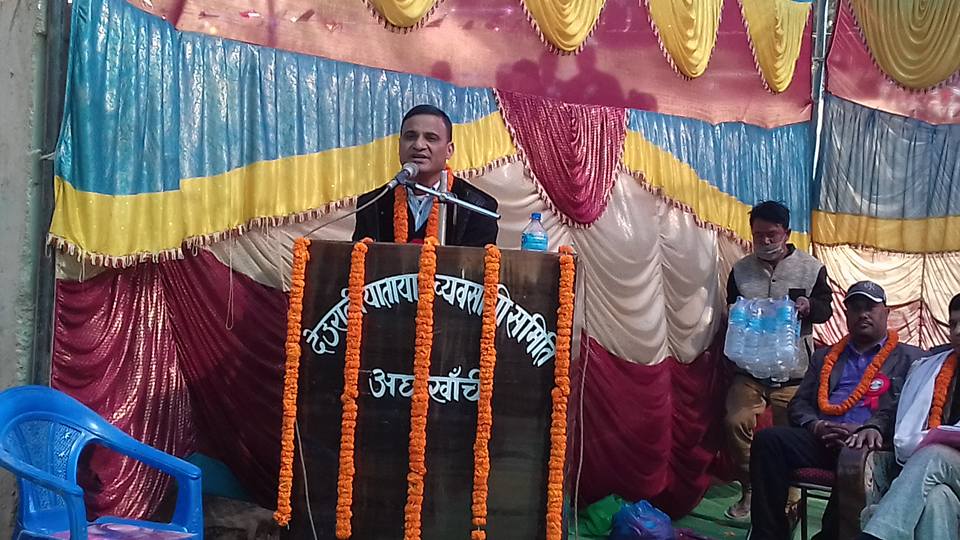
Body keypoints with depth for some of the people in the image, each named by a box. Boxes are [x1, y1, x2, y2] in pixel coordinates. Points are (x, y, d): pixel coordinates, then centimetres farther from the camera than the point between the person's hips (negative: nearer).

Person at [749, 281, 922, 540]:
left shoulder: (910, 358, 17)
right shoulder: (824, 356, 28)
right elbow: (799, 403, 19)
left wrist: (871, 428, -18)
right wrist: (815, 425, -4)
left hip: (867, 442, -4)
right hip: (819, 440, 4)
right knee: (768, 439, -25)